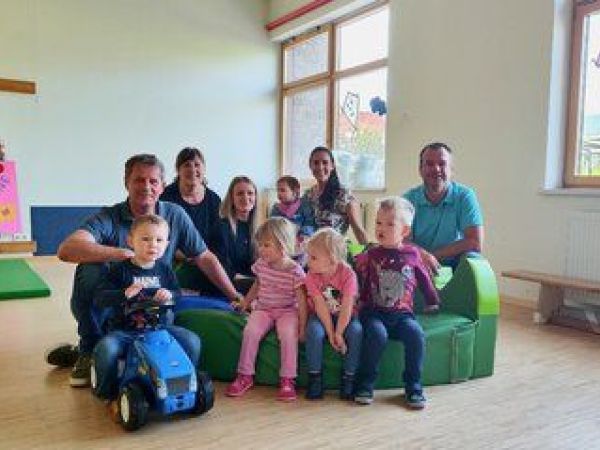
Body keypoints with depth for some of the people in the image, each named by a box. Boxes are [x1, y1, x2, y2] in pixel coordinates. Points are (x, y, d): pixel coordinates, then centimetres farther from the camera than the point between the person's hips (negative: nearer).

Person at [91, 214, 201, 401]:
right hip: (124, 330, -2)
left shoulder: (164, 269, 7)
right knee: (106, 349, -32)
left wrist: (170, 295, -12)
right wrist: (124, 294, -28)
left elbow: (178, 293, 13)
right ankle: (107, 390, -1)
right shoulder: (120, 270, -4)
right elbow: (99, 298, -10)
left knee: (192, 342, -18)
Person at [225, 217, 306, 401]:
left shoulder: (295, 271, -13)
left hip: (287, 310, -4)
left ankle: (287, 379, -18)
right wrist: (245, 301, 20)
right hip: (263, 308, 4)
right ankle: (245, 376, -8)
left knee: (288, 334, -31)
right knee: (250, 331, -23)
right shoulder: (261, 264, 2)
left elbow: (302, 301, -12)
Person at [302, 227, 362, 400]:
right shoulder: (312, 276, -15)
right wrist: (331, 333, -24)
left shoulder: (348, 274, -20)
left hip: (345, 316, -1)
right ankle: (315, 378, -13)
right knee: (314, 331, -29)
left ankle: (349, 378, -14)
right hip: (321, 316, 1)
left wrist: (338, 333, -26)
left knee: (356, 331, -29)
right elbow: (321, 307, -19)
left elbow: (347, 307, -22)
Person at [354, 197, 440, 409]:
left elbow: (424, 279, 20)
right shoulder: (370, 256, 4)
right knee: (377, 334, -31)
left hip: (402, 314, 2)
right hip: (374, 312, -1)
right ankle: (365, 384, -13)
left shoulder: (412, 254, 8)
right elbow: (359, 282, 6)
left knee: (416, 334, -27)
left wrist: (432, 302, 25)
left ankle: (413, 387, -10)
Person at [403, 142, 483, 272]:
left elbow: (475, 243, -11)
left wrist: (434, 255, -15)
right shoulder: (409, 199, 1)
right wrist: (423, 255, -31)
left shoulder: (465, 196, -3)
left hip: (455, 267, 0)